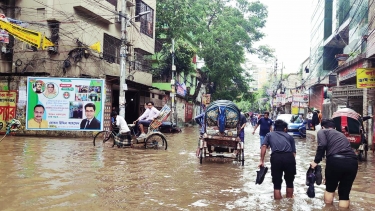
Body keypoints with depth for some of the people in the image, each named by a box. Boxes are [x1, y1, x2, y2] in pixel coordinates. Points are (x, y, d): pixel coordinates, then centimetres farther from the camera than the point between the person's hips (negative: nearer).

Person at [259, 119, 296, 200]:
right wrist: (292, 162, 22)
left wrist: (262, 161, 6)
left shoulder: (269, 134, 27)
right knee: (289, 182, 23)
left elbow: (264, 146, 9)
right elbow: (293, 152, 18)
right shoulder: (289, 136, 29)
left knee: (277, 184, 11)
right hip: (289, 157, 1)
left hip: (276, 157, -1)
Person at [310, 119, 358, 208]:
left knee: (330, 189, 21)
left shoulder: (322, 131, 18)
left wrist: (316, 161, 3)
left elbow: (322, 145, -5)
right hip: (352, 162, 4)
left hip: (336, 160, -4)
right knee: (344, 193, 17)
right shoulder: (341, 134, 35)